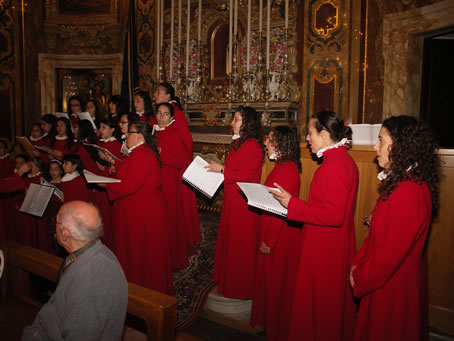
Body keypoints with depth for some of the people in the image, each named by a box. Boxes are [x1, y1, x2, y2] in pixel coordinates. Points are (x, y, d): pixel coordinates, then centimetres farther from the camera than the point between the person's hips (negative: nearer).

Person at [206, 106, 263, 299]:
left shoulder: (252, 146, -19)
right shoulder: (239, 143, 11)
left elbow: (246, 175, -24)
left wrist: (222, 169, -17)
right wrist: (219, 169, 5)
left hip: (243, 202, -9)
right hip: (232, 200, 9)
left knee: (240, 243, 3)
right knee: (230, 239, 18)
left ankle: (240, 287, 19)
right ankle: (228, 277, 33)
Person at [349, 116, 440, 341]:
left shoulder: (408, 193, -29)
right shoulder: (407, 183, 4)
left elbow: (390, 254, -25)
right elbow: (380, 235, 10)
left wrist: (360, 279, -11)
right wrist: (358, 263, 5)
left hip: (393, 290, -9)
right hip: (386, 281, 9)